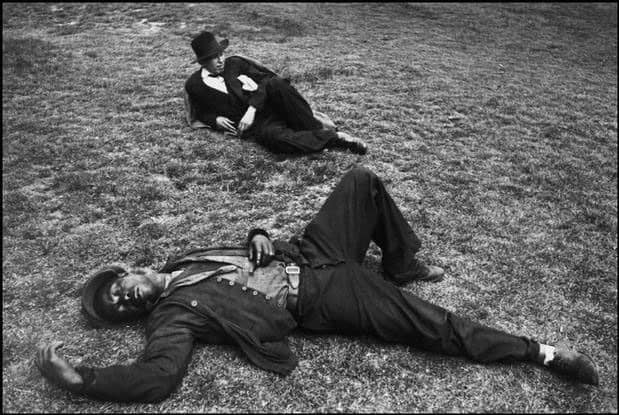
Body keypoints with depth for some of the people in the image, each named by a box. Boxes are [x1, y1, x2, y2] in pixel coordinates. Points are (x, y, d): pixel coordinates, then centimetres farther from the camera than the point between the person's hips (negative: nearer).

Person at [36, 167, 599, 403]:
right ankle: (539, 352, 4)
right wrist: (76, 379, -22)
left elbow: (244, 249, 19)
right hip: (319, 300, -7)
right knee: (433, 327, -12)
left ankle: (402, 266, 19)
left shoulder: (180, 261, 12)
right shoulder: (172, 315, -9)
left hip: (304, 258, 7)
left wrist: (260, 237, -4)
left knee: (363, 181, 2)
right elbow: (158, 376, -25)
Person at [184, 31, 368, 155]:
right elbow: (198, 115, 21)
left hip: (270, 104, 2)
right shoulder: (194, 85, 9)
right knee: (273, 137, -38)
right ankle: (332, 138, -28)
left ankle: (317, 127, -22)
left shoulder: (234, 63, 11)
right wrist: (216, 120, -2)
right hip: (256, 123, -2)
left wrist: (252, 108, -11)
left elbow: (267, 77, 2)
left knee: (276, 84, -34)